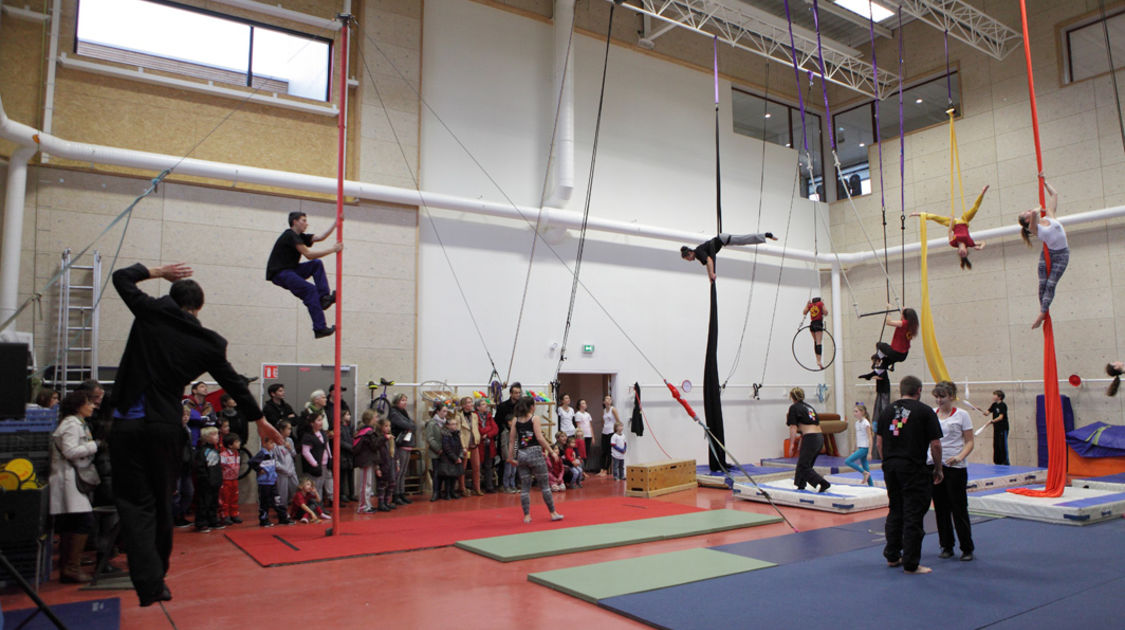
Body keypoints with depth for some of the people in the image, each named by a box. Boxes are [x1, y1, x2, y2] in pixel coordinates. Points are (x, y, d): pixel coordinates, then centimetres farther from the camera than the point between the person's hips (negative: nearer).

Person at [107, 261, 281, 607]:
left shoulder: (150, 314, -1)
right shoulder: (208, 343, 1)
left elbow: (121, 277, 14)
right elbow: (234, 383, 10)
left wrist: (157, 271, 25)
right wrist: (259, 418, 21)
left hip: (128, 423, -1)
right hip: (166, 427, 1)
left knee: (136, 503, 0)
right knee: (161, 503, 15)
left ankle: (148, 583, -9)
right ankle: (157, 579, 28)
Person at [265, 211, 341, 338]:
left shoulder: (300, 237, 14)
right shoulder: (290, 236, -14)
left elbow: (321, 237, 11)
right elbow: (308, 254, -21)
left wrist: (336, 222, 5)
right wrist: (332, 250, -19)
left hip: (290, 270, 9)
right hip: (278, 273, -9)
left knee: (317, 264, -4)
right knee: (310, 289, -22)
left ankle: (324, 298, -14)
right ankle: (320, 328, -25)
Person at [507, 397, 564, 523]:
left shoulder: (515, 419, 6)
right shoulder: (535, 418, -6)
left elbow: (511, 440, 5)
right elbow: (539, 438, -13)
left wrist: (511, 457, 9)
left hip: (521, 455, 4)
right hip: (535, 452, -4)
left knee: (524, 487, 8)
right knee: (544, 485, 6)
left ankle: (527, 515, 9)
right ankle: (553, 513, 13)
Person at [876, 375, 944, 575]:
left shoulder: (886, 411, 8)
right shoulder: (925, 411, -5)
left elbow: (879, 443, 9)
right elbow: (935, 444, -6)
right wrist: (938, 469, 5)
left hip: (890, 467, 5)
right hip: (914, 468, -5)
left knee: (895, 511, 17)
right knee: (913, 515, 1)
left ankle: (892, 556, 24)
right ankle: (910, 564, 5)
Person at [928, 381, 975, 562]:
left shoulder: (961, 415, -3)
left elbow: (969, 442, -5)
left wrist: (960, 457, -22)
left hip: (955, 467, -4)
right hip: (933, 464, 4)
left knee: (959, 508, 0)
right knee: (940, 507, 9)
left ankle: (967, 548, 13)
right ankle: (947, 546, 20)